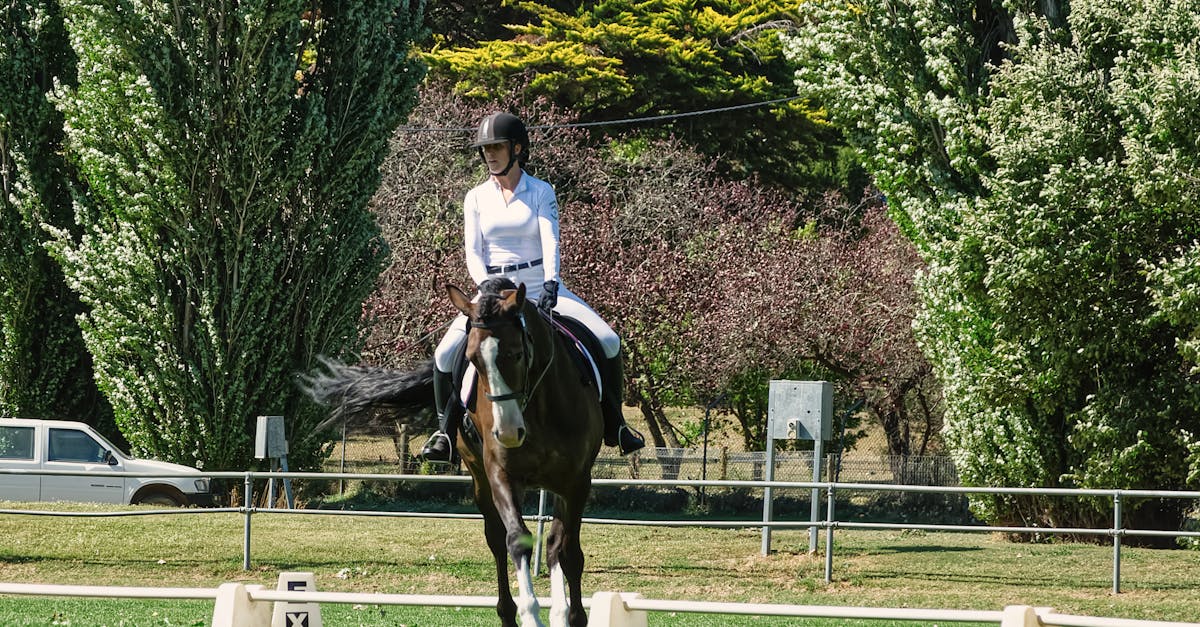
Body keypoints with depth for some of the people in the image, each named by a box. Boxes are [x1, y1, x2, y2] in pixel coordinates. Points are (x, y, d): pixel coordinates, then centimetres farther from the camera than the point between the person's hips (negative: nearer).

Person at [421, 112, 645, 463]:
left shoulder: (541, 193, 1)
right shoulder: (476, 199, 5)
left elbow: (550, 241, -11)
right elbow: (473, 252, -1)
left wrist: (550, 283, -29)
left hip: (540, 286, -1)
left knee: (607, 342, -16)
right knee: (445, 355, -21)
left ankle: (614, 427, 0)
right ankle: (445, 432, -4)